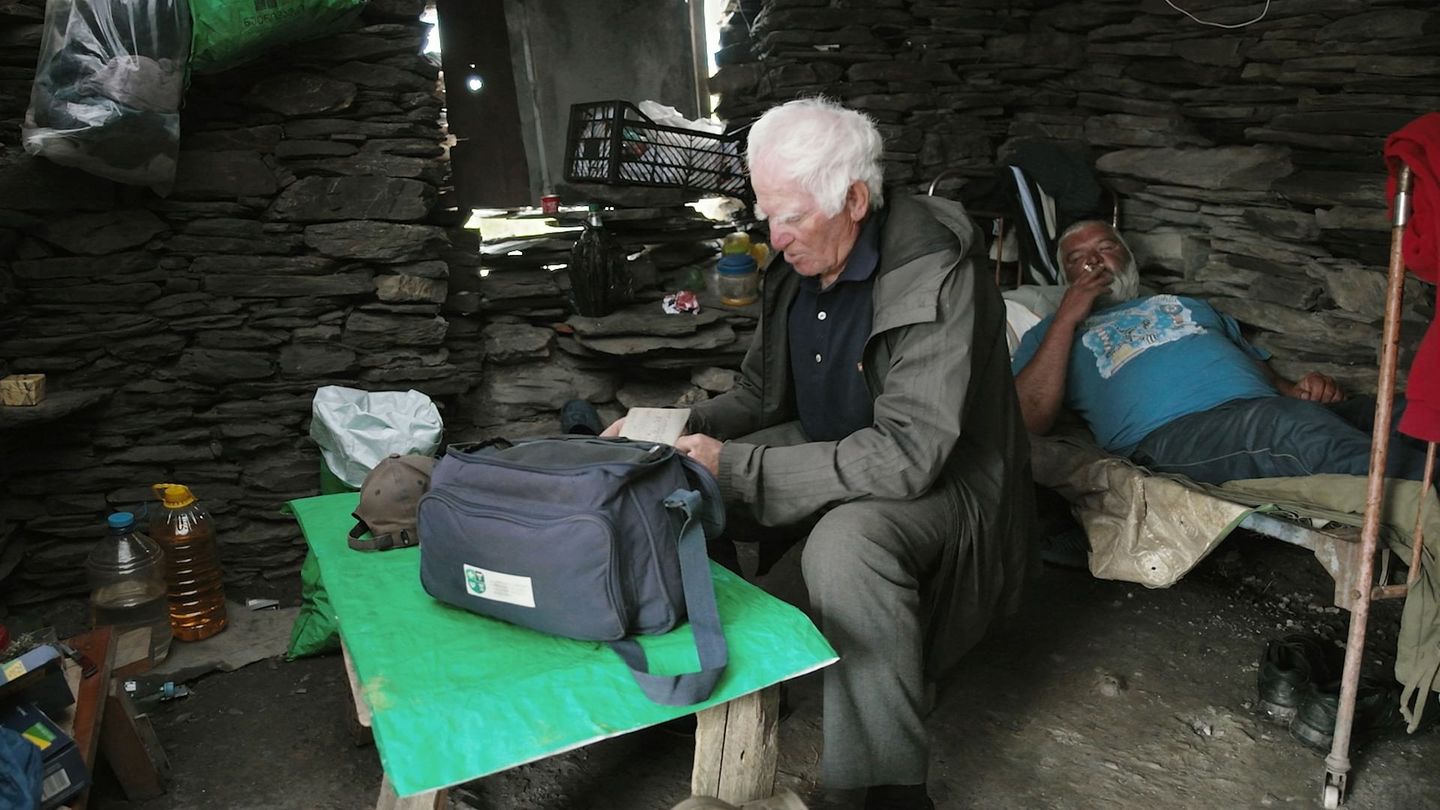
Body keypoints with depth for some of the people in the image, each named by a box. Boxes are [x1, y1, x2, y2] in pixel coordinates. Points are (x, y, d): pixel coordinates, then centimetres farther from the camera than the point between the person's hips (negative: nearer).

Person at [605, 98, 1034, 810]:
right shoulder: (797, 270, -2)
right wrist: (681, 427, -10)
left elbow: (906, 455, -34)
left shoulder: (935, 278, -26)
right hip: (831, 452, 8)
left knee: (845, 540, -39)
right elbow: (760, 396, 10)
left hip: (941, 482, -8)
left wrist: (735, 468, -33)